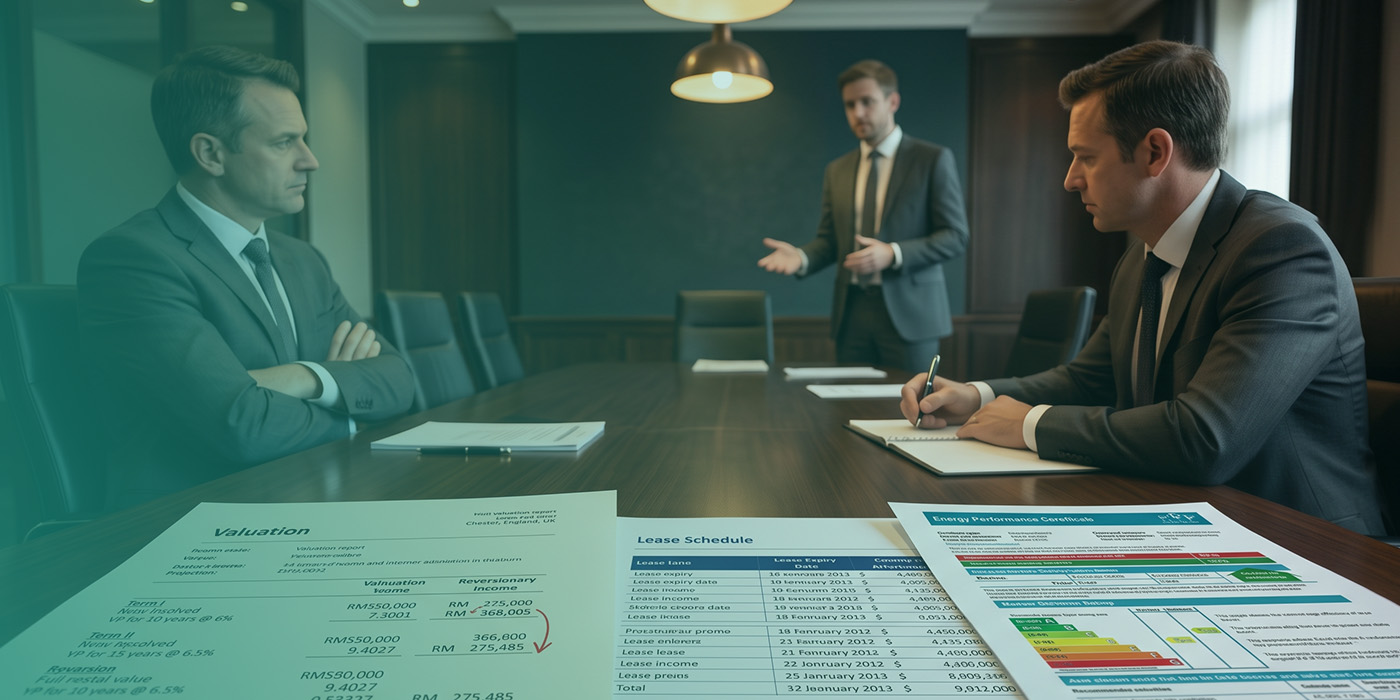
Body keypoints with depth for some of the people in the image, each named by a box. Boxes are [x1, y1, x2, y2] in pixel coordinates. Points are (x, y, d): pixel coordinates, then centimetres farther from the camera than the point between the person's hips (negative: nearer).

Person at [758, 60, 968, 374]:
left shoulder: (933, 159, 0)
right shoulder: (837, 170, 14)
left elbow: (955, 236, -4)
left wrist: (893, 254, -19)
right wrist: (802, 257, -8)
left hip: (908, 313, -3)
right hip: (852, 313, 4)